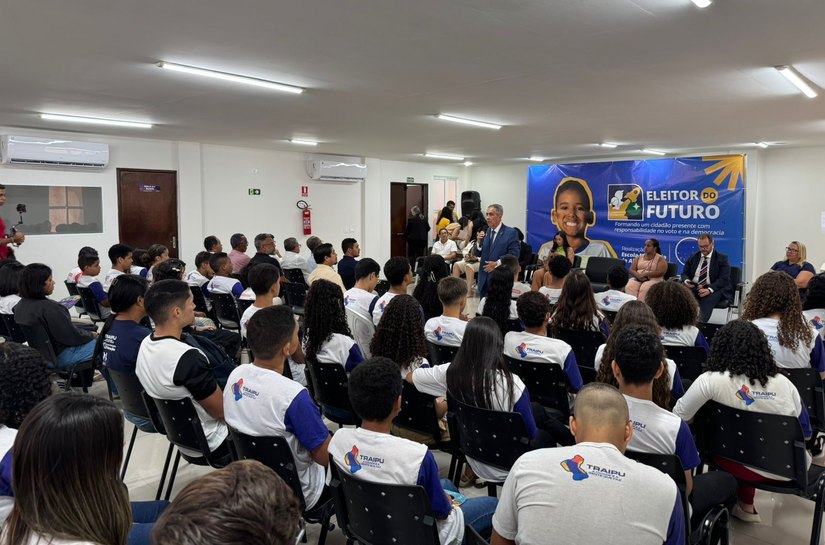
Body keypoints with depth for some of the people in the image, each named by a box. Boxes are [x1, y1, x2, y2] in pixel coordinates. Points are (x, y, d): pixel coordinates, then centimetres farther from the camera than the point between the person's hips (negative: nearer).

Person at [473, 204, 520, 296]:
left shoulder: (511, 232, -5)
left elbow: (514, 255, -12)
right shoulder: (485, 231, 11)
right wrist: (479, 241, -6)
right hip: (484, 278, 5)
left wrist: (497, 263, -19)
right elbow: (478, 254, 12)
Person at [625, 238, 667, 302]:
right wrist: (638, 275, -14)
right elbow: (631, 270, 9)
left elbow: (661, 272, -10)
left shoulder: (660, 258, 5)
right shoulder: (639, 257, 18)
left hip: (654, 279, -3)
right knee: (629, 287, -30)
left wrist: (645, 274, -16)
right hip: (637, 279, 4)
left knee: (644, 288, -37)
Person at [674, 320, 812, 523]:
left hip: (754, 469, -4)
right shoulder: (783, 382, -3)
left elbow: (678, 416, -7)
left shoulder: (712, 380, -14)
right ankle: (745, 506, 37)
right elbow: (805, 431, 7)